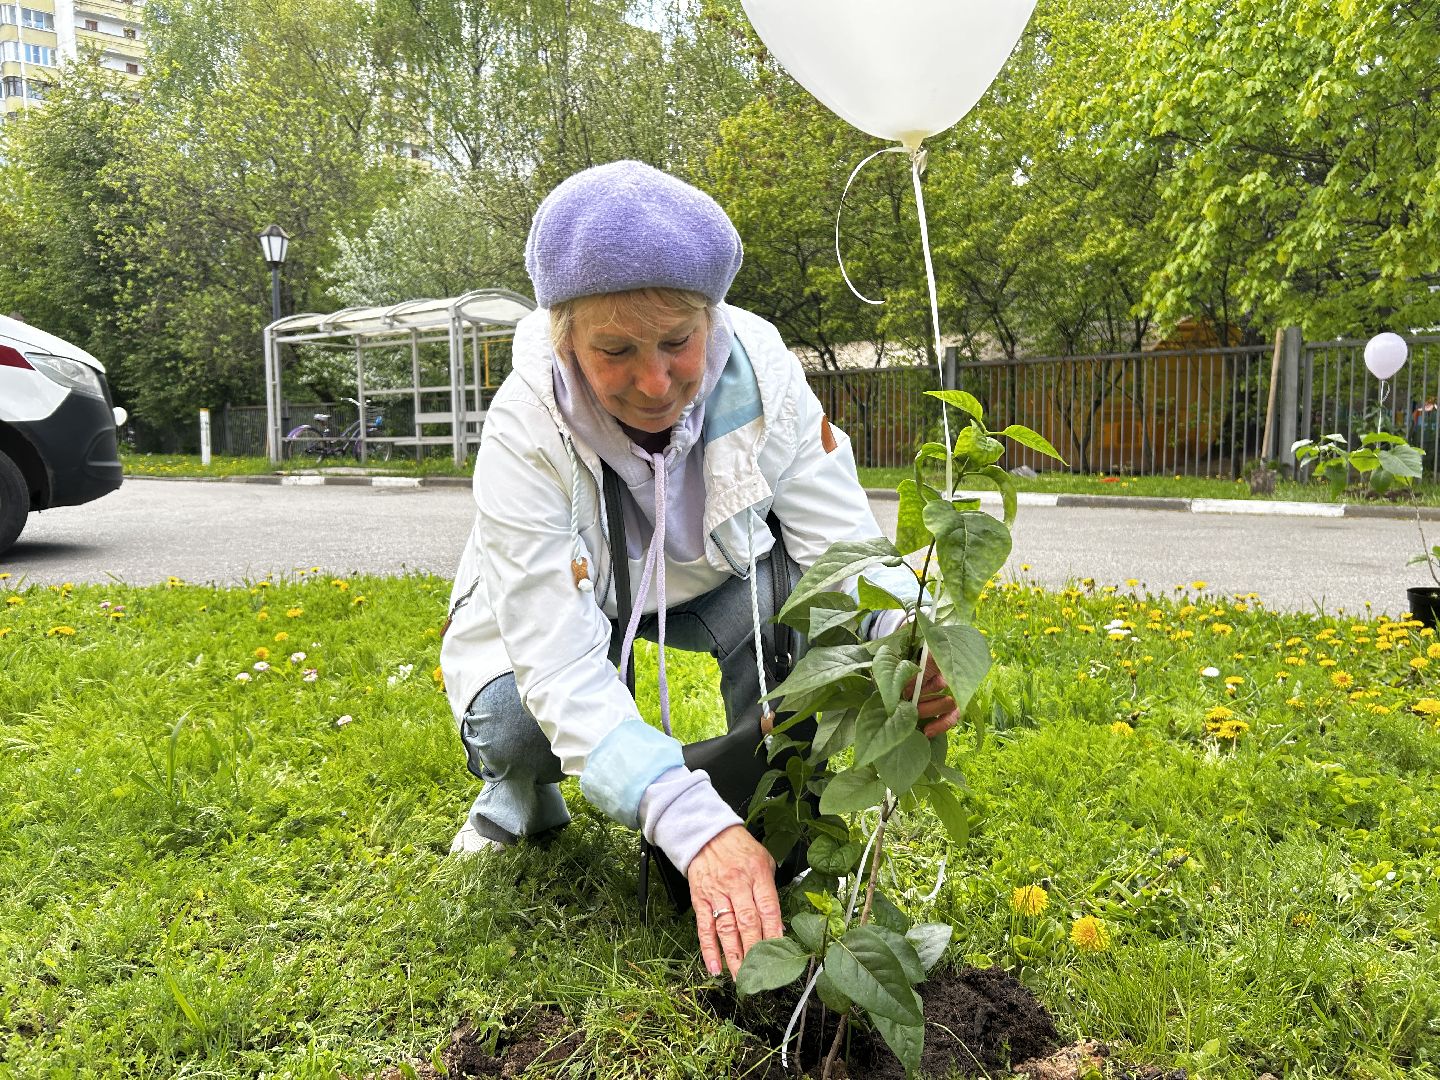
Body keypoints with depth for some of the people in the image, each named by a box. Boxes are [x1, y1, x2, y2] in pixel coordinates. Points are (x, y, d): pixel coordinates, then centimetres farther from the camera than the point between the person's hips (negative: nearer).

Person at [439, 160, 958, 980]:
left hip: (700, 589, 2)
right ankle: (522, 791, 9)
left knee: (788, 585, -31)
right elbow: (564, 666, -41)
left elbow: (846, 544, -28)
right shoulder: (524, 435, -35)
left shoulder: (760, 373, -28)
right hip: (547, 609, -1)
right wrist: (693, 824, -54)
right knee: (516, 719, -31)